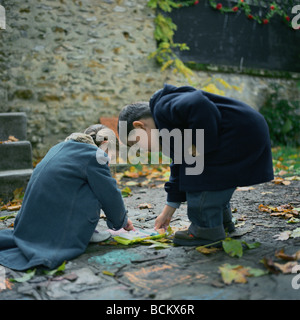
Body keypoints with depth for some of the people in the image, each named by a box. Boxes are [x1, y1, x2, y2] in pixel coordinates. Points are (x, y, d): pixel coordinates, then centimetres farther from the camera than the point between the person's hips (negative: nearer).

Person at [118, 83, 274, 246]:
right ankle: (223, 220, 36)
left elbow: (198, 105, -35)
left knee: (200, 176, -6)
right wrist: (168, 210, 28)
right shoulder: (169, 128, 20)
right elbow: (179, 166, 25)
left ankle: (207, 229, 2)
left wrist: (200, 144, -21)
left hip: (239, 130, -11)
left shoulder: (163, 107, -14)